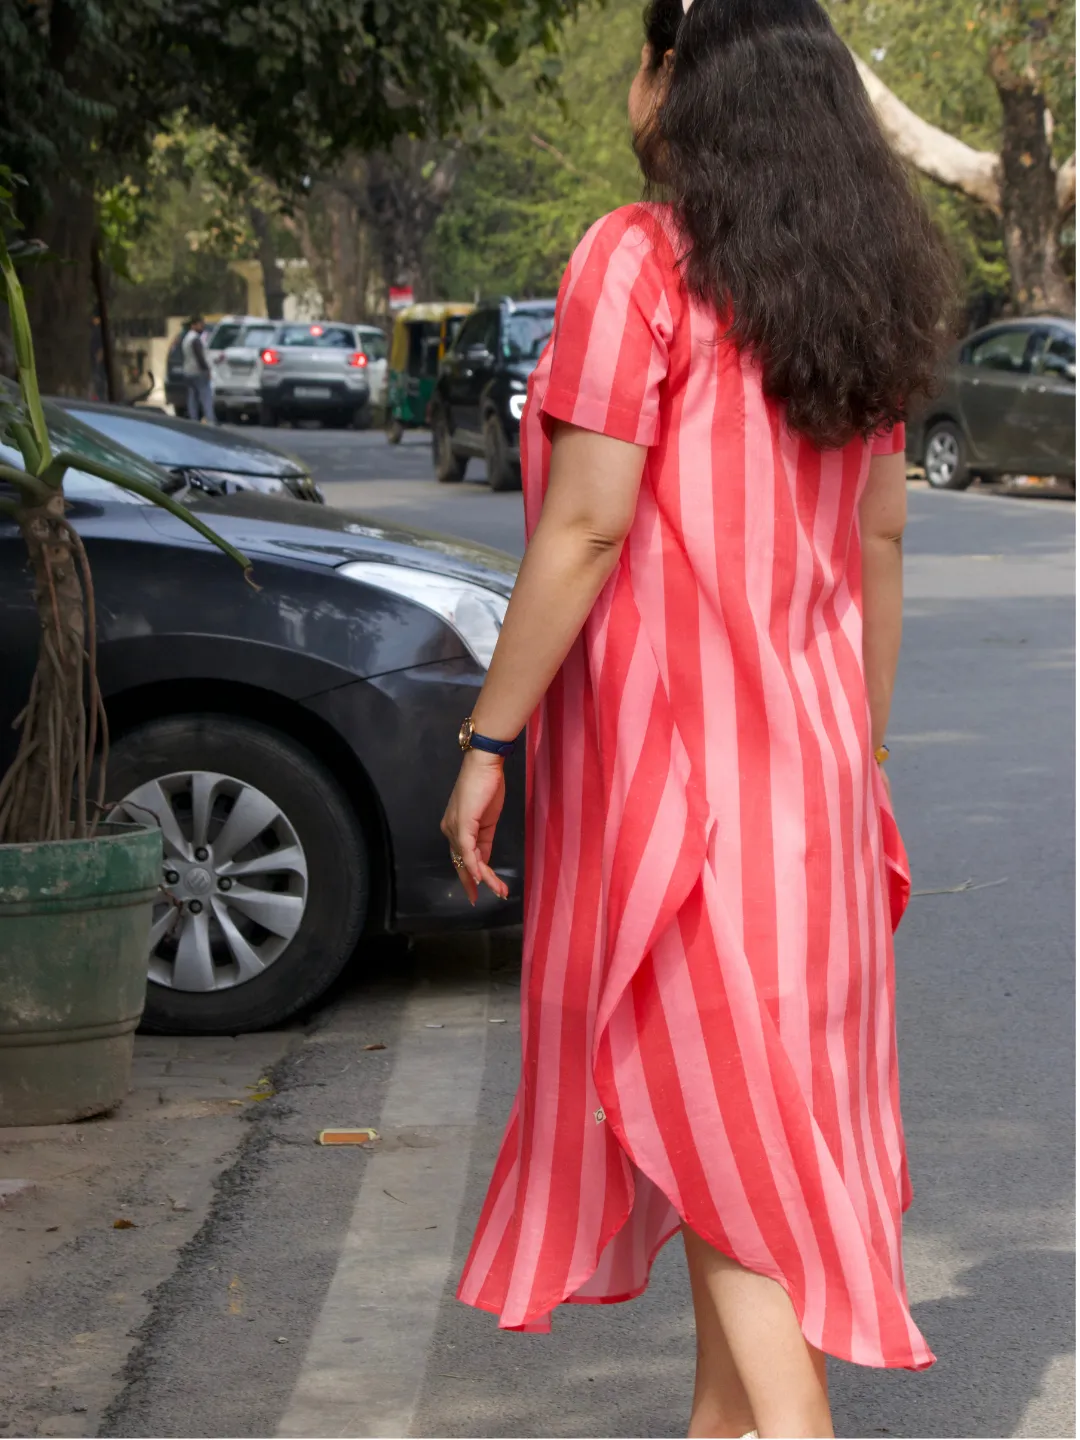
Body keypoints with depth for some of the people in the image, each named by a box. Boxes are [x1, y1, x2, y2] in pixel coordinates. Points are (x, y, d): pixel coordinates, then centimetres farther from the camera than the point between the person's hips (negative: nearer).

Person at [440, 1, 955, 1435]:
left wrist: (486, 740, -12)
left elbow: (588, 527, -18)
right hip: (810, 752, 7)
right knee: (764, 1086, 15)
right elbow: (880, 537, 12)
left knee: (697, 1100, -3)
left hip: (662, 741, -7)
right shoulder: (854, 280, 9)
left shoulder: (639, 262, -13)